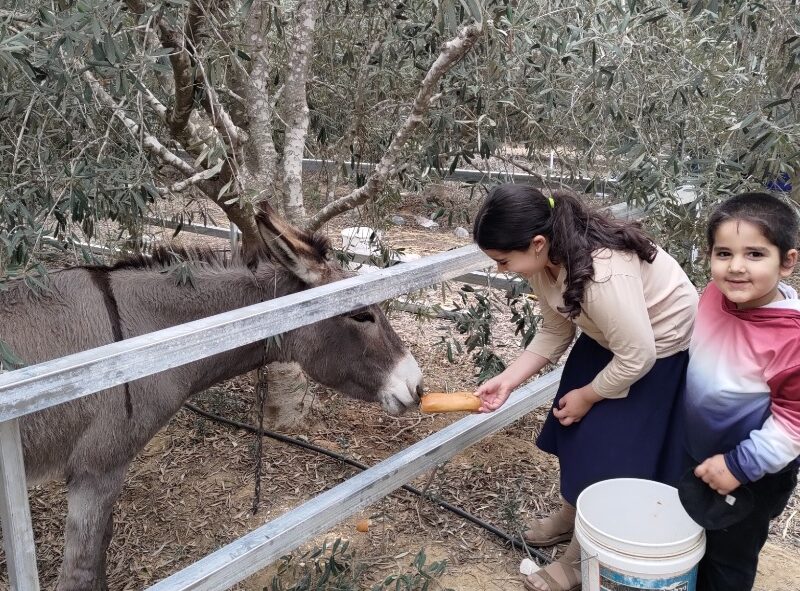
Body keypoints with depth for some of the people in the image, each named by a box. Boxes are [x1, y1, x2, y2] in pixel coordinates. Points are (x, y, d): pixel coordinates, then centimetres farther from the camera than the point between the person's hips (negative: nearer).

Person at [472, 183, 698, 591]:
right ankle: (571, 516, 39)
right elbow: (554, 332, -3)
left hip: (663, 349, -8)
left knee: (612, 451, -1)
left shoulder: (602, 274, -40)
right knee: (574, 431, 15)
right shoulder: (545, 260, -14)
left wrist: (587, 396, -16)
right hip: (610, 339, 8)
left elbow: (638, 357, -31)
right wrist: (508, 380, -11)